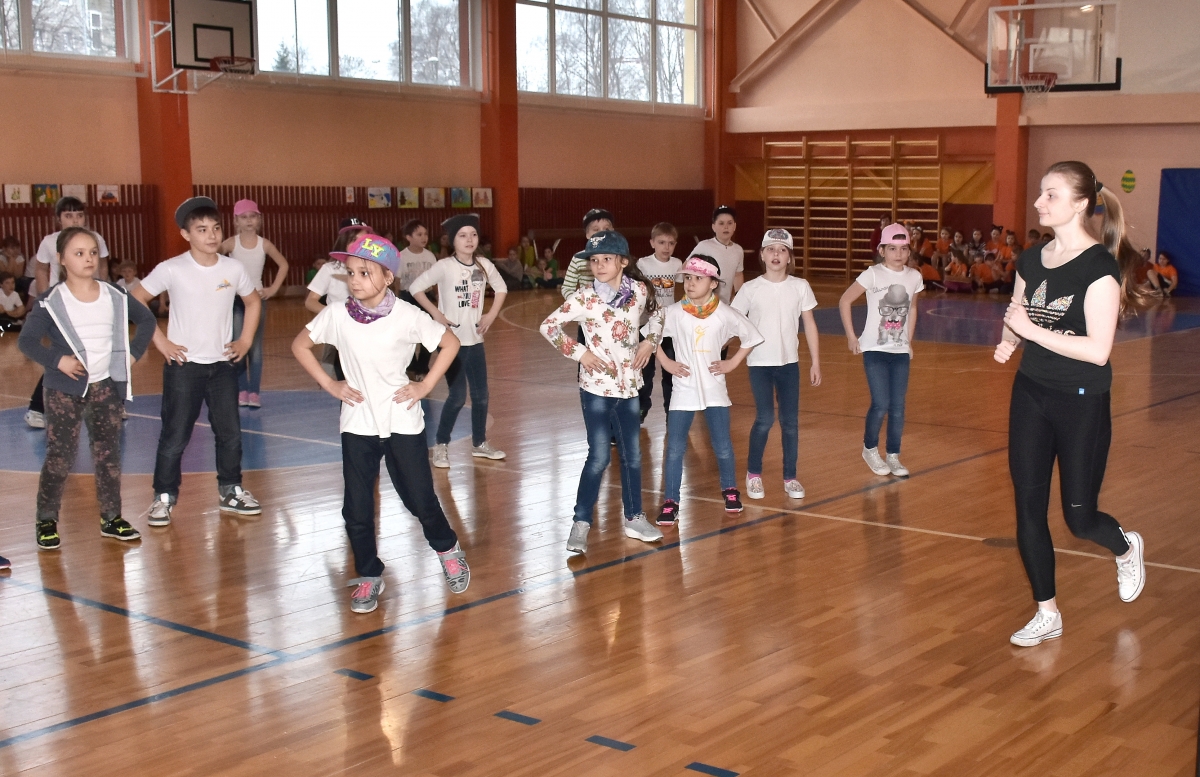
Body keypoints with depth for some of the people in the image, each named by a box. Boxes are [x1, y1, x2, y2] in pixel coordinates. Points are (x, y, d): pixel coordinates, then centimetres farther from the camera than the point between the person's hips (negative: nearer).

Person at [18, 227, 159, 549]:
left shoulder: (114, 297, 3)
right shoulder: (51, 302, -8)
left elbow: (146, 319, 16)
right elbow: (26, 340, -8)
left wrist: (134, 352, 6)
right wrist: (57, 360, -19)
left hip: (106, 387, 4)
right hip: (65, 390, -3)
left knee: (108, 454, 8)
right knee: (60, 456, -2)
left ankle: (111, 517, 18)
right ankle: (46, 520, 11)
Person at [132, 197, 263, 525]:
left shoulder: (233, 268, -2)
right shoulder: (172, 270, -11)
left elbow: (253, 301, 15)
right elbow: (136, 301, -5)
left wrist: (246, 340, 6)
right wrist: (159, 341, -8)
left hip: (223, 364, 3)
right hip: (183, 365, -3)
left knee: (230, 432, 10)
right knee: (175, 436, 1)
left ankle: (230, 491, 26)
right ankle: (163, 497, 14)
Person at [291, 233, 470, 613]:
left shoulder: (407, 316, -12)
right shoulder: (336, 315, -7)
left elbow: (450, 343, 0)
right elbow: (300, 345, 7)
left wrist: (425, 385, -5)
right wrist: (329, 384, 0)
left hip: (402, 422, -2)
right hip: (357, 425, 2)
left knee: (419, 498, 7)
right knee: (356, 509, 4)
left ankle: (448, 550, 35)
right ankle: (369, 576, 22)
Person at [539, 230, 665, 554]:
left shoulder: (639, 290, -2)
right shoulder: (584, 298, -13)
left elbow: (656, 314, 18)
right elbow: (548, 326, -9)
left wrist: (651, 341, 2)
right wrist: (579, 352, -14)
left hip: (629, 386, 4)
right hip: (597, 387, -4)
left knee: (632, 455, 13)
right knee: (599, 457, -6)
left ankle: (635, 518, 27)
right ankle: (581, 522, 6)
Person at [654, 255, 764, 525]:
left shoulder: (725, 314, -6)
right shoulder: (674, 313, -7)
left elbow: (750, 337, 5)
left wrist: (732, 363, 0)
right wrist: (665, 362, -2)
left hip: (714, 390, 0)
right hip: (683, 390, 0)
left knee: (723, 447, 8)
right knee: (675, 449, -1)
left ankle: (730, 490, 32)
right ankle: (670, 501, 9)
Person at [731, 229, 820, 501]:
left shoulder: (800, 287, -1)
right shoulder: (750, 289, -5)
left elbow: (810, 325, 5)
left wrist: (816, 363, 5)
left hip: (789, 363, 2)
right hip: (760, 363, -2)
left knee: (790, 421, 4)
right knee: (765, 419, -9)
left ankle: (790, 477, 17)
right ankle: (753, 473, 11)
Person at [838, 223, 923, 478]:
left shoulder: (914, 277, 1)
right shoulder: (872, 275, -11)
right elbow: (844, 301, -6)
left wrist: (909, 342, 15)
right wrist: (851, 336, -6)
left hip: (900, 351, 4)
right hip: (875, 349, -4)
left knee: (898, 407, 3)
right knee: (881, 404, -9)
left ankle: (893, 456, 17)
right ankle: (870, 449, 15)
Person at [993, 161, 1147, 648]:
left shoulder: (1099, 265, -16)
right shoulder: (1031, 260, 4)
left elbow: (1098, 349, -22)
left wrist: (1032, 330, -24)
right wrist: (1007, 340, -6)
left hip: (1082, 404, -6)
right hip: (1030, 394, 6)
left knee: (1079, 519, 5)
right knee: (1028, 512, 5)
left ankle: (1127, 549, 40)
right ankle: (1047, 614, 19)